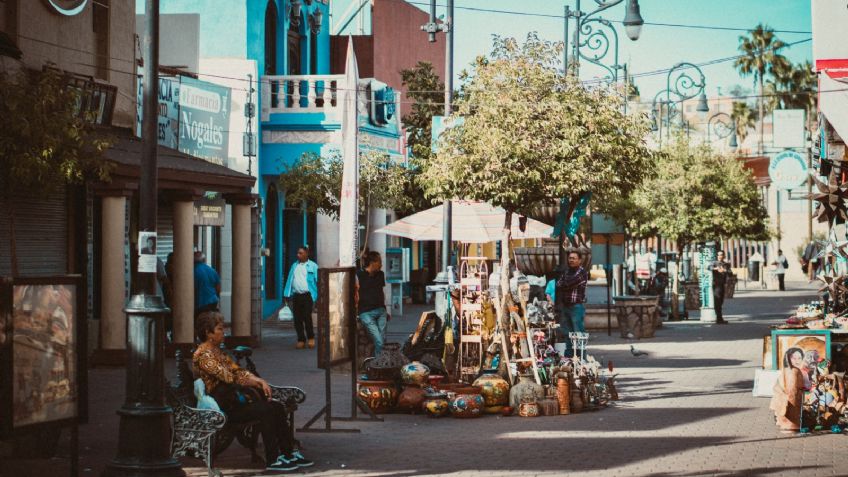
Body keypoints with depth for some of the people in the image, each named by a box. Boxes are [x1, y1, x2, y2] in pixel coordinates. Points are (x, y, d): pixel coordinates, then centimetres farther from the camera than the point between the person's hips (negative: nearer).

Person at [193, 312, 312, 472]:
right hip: (223, 407, -9)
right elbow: (227, 377, -20)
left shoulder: (218, 351, 18)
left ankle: (289, 453, -3)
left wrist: (260, 381, -4)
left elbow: (237, 371, 14)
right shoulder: (203, 355, -14)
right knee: (265, 410, -23)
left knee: (277, 407, -4)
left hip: (234, 400, 9)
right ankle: (272, 460, -18)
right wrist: (254, 382, -5)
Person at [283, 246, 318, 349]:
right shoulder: (294, 266, 15)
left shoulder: (313, 266, 1)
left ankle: (311, 338, 11)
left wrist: (318, 296, -9)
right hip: (296, 295, 4)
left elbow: (318, 281, -2)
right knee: (297, 319, 4)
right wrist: (287, 293, 5)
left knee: (307, 317, -8)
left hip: (307, 295, -4)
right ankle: (301, 340, 12)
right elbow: (290, 280, 14)